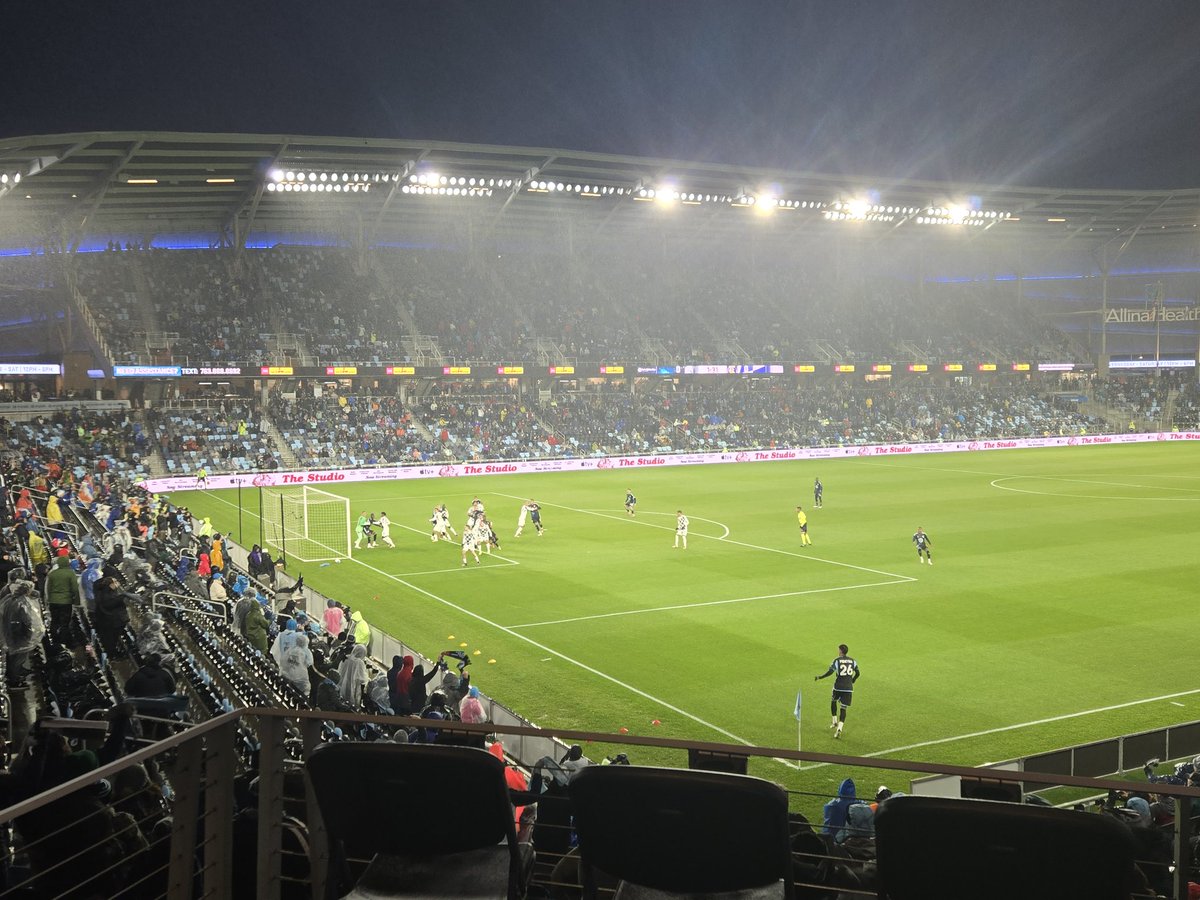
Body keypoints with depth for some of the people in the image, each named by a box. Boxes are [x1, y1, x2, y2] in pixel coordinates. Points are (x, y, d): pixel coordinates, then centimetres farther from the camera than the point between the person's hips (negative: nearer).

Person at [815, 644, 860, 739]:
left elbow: (830, 672, -15)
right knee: (843, 708, 5)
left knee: (833, 701, 26)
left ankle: (834, 721, 25)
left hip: (838, 687, -3)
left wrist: (819, 677, -4)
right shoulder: (852, 661, 7)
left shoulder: (837, 661, -6)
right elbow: (858, 673, 12)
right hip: (849, 688, 3)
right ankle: (839, 729, -8)